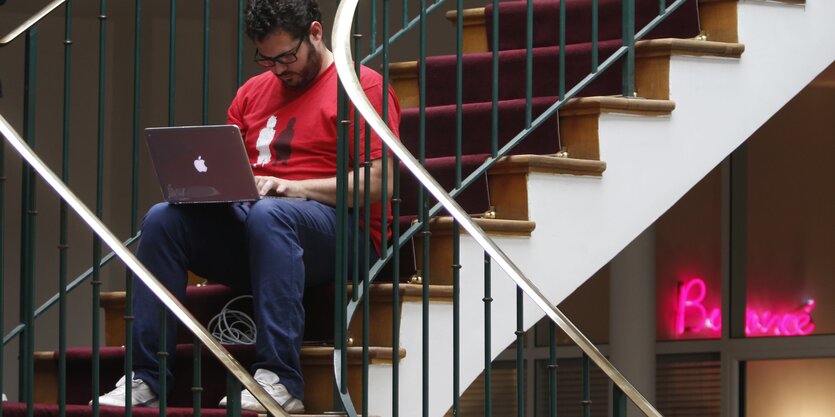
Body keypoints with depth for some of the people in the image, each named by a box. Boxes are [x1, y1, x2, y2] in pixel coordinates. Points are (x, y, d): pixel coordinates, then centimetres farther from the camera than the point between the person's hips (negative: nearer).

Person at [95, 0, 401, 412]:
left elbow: (380, 183, -10)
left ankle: (280, 381, -42)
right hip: (248, 227, 6)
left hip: (342, 232, -6)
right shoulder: (253, 92, 22)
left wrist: (295, 187, -18)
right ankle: (144, 380, -22)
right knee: (162, 219, -16)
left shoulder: (363, 86, 0)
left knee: (266, 215, -38)